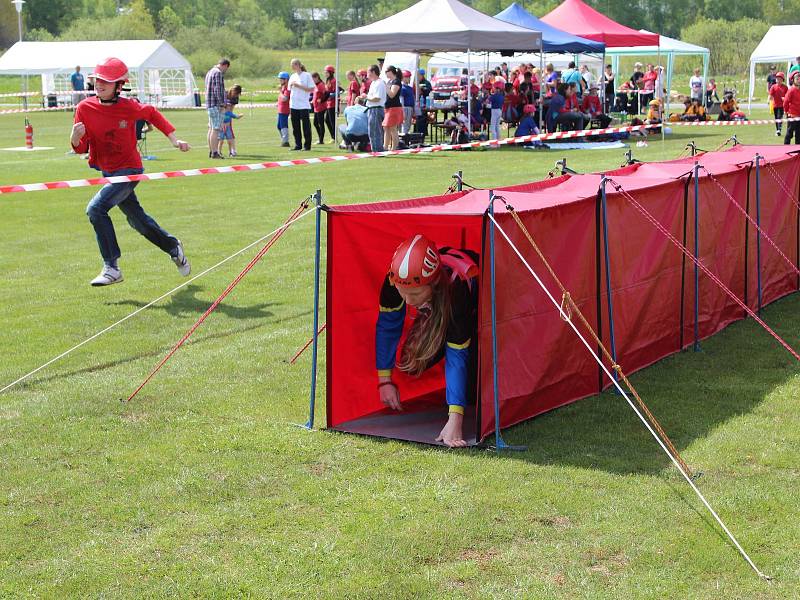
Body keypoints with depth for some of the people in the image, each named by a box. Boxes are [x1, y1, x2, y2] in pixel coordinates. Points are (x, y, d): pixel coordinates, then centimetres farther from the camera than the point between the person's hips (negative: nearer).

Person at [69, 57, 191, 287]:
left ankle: (111, 268, -17)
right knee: (138, 219, 18)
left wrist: (174, 140, 6)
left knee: (96, 208, -23)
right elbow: (80, 148, -6)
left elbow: (152, 113, 6)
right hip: (107, 172, 5)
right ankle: (173, 246, 43)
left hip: (129, 170, -5)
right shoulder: (85, 108, -8)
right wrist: (75, 137, -29)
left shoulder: (129, 107, -16)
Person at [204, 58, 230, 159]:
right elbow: (218, 90, -19)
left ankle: (211, 151, 16)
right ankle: (214, 152, -11)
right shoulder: (218, 73, -12)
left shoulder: (209, 72, 19)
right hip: (216, 105, -10)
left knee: (211, 128, 13)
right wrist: (221, 103, -15)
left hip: (209, 105, 10)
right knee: (216, 129, -10)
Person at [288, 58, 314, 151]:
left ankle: (307, 145, 4)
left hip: (304, 105, -6)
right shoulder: (293, 76, 13)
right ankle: (298, 145, 14)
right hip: (293, 105, 6)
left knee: (306, 126, -2)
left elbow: (311, 89, -9)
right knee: (295, 127, 7)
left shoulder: (306, 75, -4)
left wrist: (299, 86, -14)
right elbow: (290, 91, 17)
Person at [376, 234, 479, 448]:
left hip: (475, 313, -5)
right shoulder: (396, 278, -36)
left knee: (470, 390, -21)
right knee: (410, 362, -12)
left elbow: (458, 356, -46)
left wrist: (455, 420, -50)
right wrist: (384, 380, -16)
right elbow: (387, 325, -17)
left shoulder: (456, 286, -47)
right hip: (436, 313, 5)